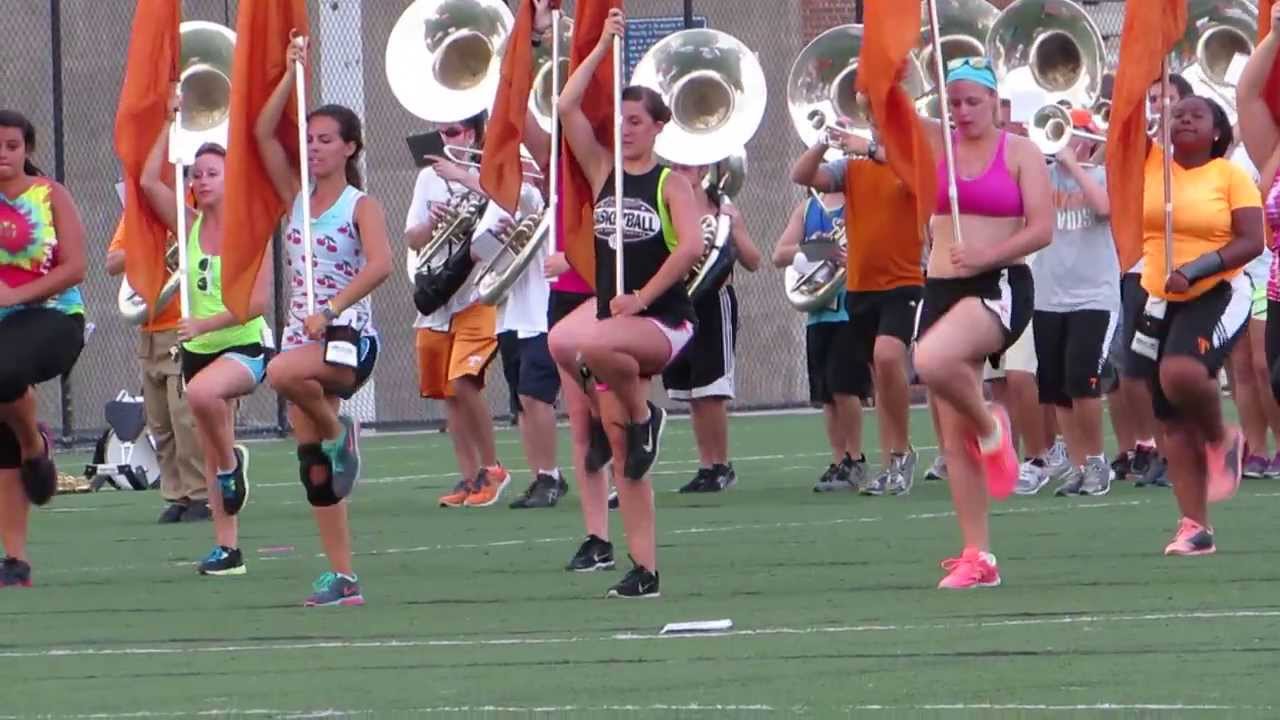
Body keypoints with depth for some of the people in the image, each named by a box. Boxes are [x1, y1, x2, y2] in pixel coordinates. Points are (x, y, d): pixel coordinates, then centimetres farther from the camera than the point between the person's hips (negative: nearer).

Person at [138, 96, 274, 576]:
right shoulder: (189, 226, 4)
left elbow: (258, 301, -16)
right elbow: (149, 181, -6)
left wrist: (204, 324, -23)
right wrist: (171, 123, -4)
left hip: (244, 347, -6)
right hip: (198, 350, 6)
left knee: (202, 392, -37)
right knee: (210, 454, 7)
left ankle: (233, 460, -11)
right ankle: (227, 549, 13)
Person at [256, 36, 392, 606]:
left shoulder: (361, 206, -4)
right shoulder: (298, 197, 12)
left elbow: (379, 264, -20)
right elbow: (264, 133, 5)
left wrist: (330, 310, -26)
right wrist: (293, 74, 1)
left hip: (347, 336, -6)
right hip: (303, 339, 6)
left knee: (284, 372, -38)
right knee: (314, 467, 3)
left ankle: (338, 429, -9)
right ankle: (342, 577, 8)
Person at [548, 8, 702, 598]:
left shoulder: (670, 184, -3)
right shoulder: (603, 172, 9)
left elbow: (692, 246, -17)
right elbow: (567, 108, 0)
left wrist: (641, 297, -18)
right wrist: (603, 46, -2)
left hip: (663, 321, -5)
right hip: (614, 317, 5)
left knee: (593, 344, -37)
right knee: (625, 459, 2)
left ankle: (642, 415, -10)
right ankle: (643, 569, 5)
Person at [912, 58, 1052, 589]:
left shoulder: (1020, 152, -1)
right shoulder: (936, 143, 10)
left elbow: (1042, 229, -8)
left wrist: (985, 255, -18)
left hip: (1001, 286, -5)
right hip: (942, 288, 5)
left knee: (933, 361, -35)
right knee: (954, 434, 2)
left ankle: (990, 426, -5)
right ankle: (977, 556, 6)